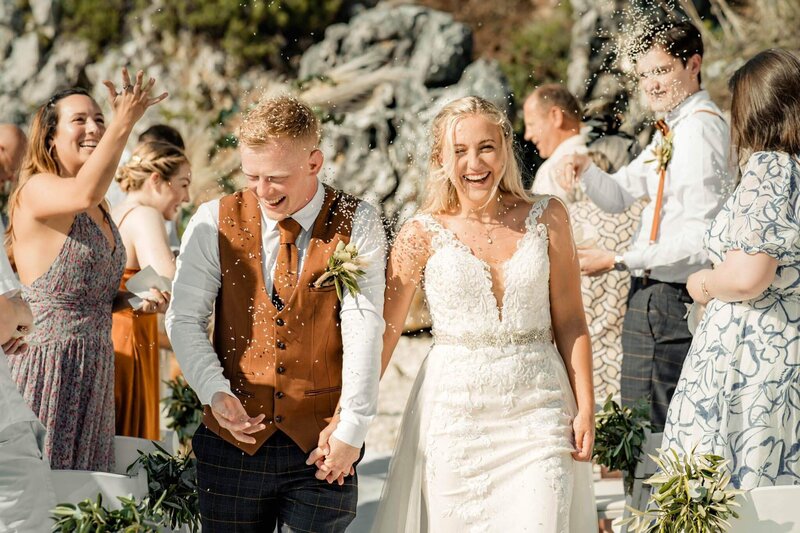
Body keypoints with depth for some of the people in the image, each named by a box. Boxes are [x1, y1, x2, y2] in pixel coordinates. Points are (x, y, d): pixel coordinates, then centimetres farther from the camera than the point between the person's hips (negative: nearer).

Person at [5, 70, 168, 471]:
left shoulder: (99, 213, 16)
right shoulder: (36, 190, -11)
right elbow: (85, 192, -35)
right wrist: (124, 123, -29)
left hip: (94, 370, 9)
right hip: (48, 363, -9)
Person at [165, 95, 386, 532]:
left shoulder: (356, 225, -2)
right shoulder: (214, 222, 2)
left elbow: (364, 331, -9)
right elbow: (184, 319, 3)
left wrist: (351, 429, -15)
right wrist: (215, 392, -14)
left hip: (322, 447, -1)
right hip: (233, 441, 1)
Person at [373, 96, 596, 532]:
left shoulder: (546, 218, 3)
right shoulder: (423, 234, -1)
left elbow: (570, 321, 5)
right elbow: (382, 333, 1)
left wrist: (585, 409, 0)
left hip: (538, 410, 1)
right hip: (455, 410, 0)